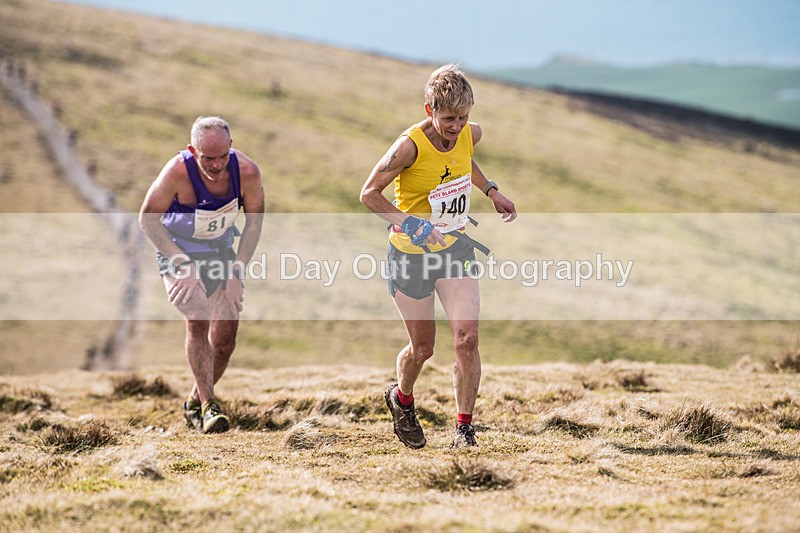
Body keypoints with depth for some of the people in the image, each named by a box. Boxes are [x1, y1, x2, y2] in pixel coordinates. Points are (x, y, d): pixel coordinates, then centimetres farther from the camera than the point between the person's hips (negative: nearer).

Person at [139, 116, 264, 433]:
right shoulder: (177, 173, -31)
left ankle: (195, 403, 22)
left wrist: (237, 270, -10)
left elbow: (254, 219, -5)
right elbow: (148, 218, -18)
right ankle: (209, 405, -20)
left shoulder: (247, 172, -22)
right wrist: (181, 262, -23)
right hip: (178, 252, -3)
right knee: (198, 320, -24)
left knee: (225, 336, 1)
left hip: (221, 252, 4)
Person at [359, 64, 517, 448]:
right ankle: (401, 399, 41)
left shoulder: (471, 134, -6)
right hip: (411, 254, -4)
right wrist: (409, 223, -29)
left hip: (456, 247, 4)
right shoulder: (410, 145, -23)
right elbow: (369, 193, -17)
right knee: (422, 349, 7)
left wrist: (491, 191, 12)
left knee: (467, 339, -12)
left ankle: (464, 427, 1)